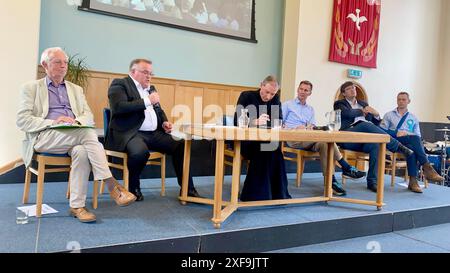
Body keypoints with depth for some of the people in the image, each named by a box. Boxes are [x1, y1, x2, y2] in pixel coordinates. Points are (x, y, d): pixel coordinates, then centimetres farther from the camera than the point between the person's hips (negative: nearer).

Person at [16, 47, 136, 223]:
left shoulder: (76, 89, 23)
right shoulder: (31, 88, 12)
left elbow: (89, 116, 13)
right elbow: (22, 121, 0)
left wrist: (76, 121, -11)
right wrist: (52, 122, -15)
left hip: (73, 137, 3)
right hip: (44, 136, -3)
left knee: (81, 151, -34)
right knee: (88, 133, -32)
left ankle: (77, 206, -28)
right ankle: (112, 186, -32)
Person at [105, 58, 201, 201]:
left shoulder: (151, 88, 22)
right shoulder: (119, 84, -1)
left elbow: (159, 110, 31)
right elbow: (118, 107, -18)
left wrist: (164, 122, 9)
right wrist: (147, 101, -16)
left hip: (154, 133, 7)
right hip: (130, 133, -7)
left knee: (180, 146, -10)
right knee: (140, 151, -36)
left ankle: (187, 189, 0)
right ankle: (133, 187, -7)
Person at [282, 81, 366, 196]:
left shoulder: (310, 109, 28)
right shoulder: (287, 105, 15)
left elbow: (312, 125, 16)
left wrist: (310, 127, -10)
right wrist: (296, 128, -12)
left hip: (308, 139, 5)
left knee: (323, 143, -32)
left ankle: (331, 181, -37)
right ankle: (346, 167, -27)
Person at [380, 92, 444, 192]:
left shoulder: (413, 118, 23)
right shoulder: (389, 115, 18)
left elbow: (418, 136, 13)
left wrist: (407, 133, -8)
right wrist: (396, 133, -12)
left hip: (410, 143, 2)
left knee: (412, 148, -37)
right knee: (414, 139, -33)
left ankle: (413, 181, -44)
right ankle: (427, 168, -40)